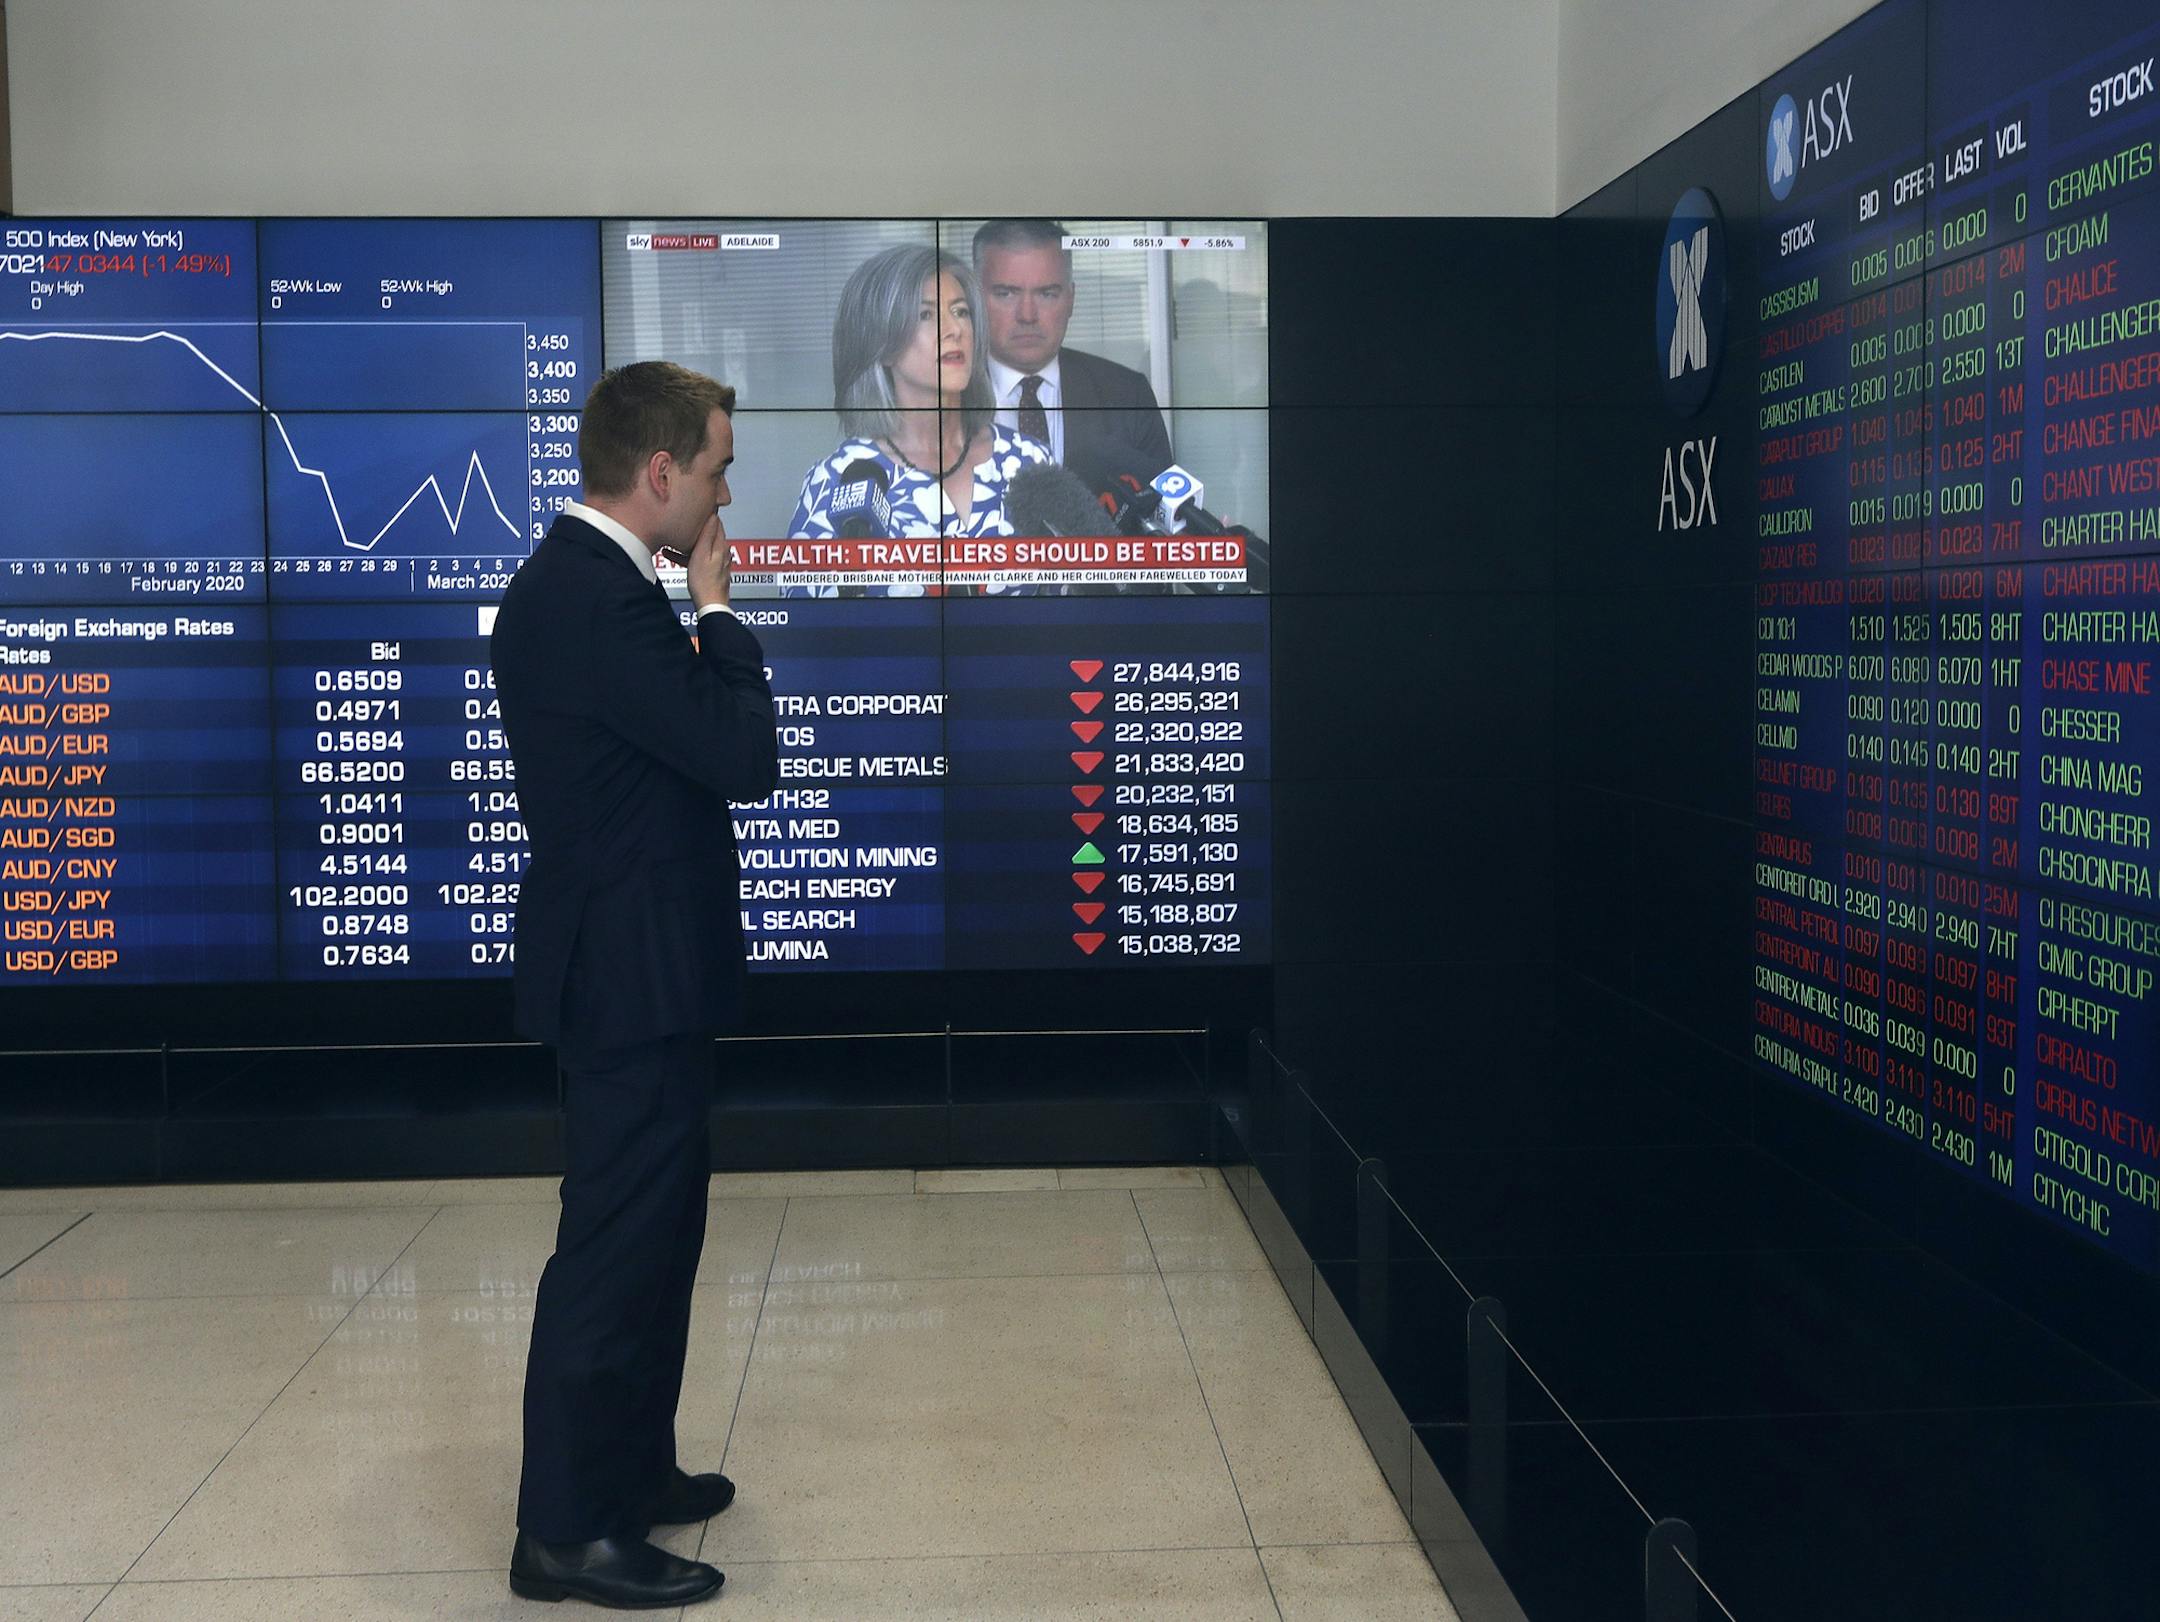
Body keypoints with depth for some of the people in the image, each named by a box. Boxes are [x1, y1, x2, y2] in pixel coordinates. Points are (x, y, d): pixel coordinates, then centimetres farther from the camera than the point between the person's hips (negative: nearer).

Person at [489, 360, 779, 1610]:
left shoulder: (571, 582, 10)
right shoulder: (604, 603, -23)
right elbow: (746, 757, -22)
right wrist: (719, 609, -14)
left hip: (626, 969, 11)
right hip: (635, 977, -11)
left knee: (648, 1230, 21)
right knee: (616, 1245, -1)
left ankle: (629, 1471, 35)